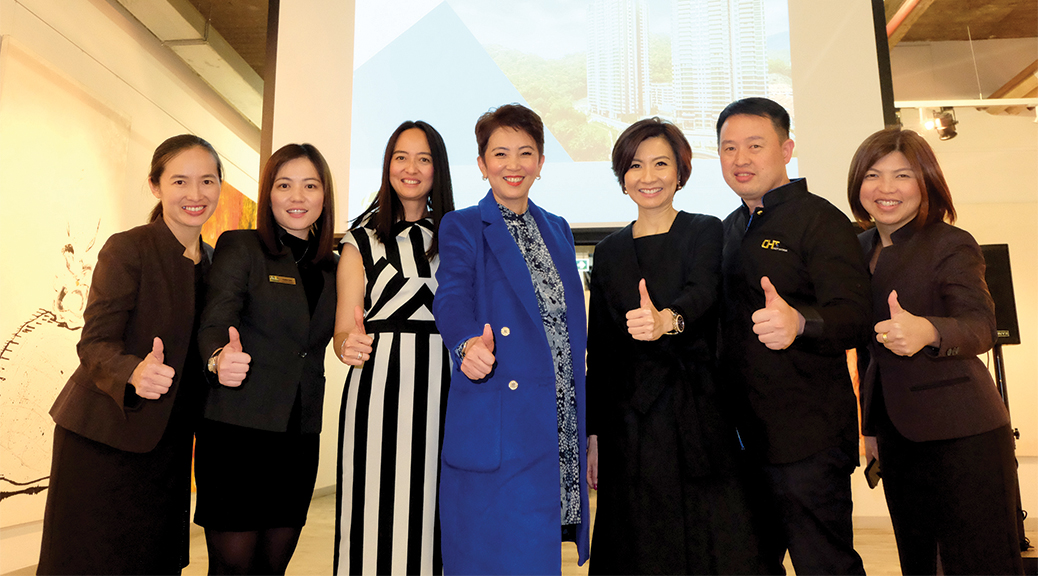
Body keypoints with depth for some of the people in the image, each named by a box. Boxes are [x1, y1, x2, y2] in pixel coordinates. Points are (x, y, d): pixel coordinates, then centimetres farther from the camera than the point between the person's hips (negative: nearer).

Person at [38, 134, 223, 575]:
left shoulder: (212, 260, 8)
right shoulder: (127, 250, -11)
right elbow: (94, 344, -16)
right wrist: (133, 374, -36)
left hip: (166, 442, 6)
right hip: (102, 440, -5)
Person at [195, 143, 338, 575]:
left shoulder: (332, 267, 11)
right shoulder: (238, 247, -2)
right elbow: (215, 324, -14)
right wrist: (220, 358, -34)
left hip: (300, 437, 5)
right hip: (237, 430, -4)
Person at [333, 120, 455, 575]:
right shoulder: (363, 239, 8)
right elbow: (343, 330, 3)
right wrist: (349, 345, -18)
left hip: (440, 390, 2)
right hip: (378, 389, -1)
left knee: (430, 513, 2)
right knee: (377, 513, -2)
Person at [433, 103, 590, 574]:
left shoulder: (558, 230, 16)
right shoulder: (461, 228, 1)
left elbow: (570, 326, 17)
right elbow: (452, 296, -16)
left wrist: (582, 426, 14)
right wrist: (468, 344, -39)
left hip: (562, 426, 5)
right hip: (497, 426, -5)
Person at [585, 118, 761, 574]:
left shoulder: (706, 232, 2)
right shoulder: (609, 251, 10)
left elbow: (702, 292, -20)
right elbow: (598, 349, 11)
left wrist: (667, 320, -43)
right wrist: (593, 434, 7)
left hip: (699, 416, -2)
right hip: (629, 424, 3)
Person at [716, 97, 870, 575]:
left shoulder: (820, 220, -9)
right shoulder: (730, 229, 13)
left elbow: (855, 316, -20)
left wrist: (799, 321, -40)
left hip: (808, 440, -7)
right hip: (744, 435, 7)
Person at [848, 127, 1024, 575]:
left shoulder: (951, 245, -10)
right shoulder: (862, 246, 9)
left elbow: (980, 327, -24)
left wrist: (927, 331, -47)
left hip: (960, 436, -6)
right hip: (897, 432, 7)